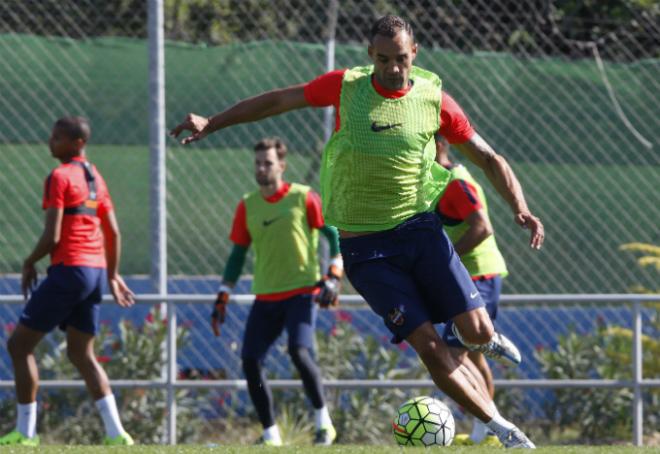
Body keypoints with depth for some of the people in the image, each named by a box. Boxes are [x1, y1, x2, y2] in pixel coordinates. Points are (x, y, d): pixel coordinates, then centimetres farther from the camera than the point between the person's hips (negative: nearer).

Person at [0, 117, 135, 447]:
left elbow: (52, 236, -17)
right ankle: (115, 431, 5)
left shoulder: (59, 177, -11)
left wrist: (29, 264, -2)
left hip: (68, 269, -9)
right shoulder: (94, 177, 14)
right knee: (81, 353, 14)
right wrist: (112, 274, 26)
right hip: (95, 270, 9)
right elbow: (112, 232, 18)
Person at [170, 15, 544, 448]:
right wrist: (211, 123, 11)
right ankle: (503, 429, 0)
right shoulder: (345, 87, -4)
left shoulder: (434, 99, -2)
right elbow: (277, 100, 10)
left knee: (476, 333, -9)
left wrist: (521, 209, -9)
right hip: (364, 246, -1)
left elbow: (488, 158, 4)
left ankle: (488, 338, 30)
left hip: (420, 228, 1)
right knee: (429, 347, -11)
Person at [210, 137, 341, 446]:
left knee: (299, 351, -24)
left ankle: (323, 422, -9)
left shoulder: (303, 198, -4)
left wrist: (333, 276, -12)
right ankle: (270, 435, 8)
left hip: (302, 291, -5)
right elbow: (238, 254, 13)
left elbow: (334, 235, -1)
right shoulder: (247, 206, 7)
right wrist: (222, 298, 9)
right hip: (265, 298, 5)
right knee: (250, 361, -4)